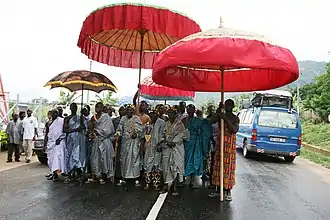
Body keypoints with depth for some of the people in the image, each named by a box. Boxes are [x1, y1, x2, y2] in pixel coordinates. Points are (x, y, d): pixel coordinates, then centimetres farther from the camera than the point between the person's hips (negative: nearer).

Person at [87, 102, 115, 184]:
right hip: (96, 140, 6)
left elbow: (108, 129, -12)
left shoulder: (106, 116, -6)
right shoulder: (94, 117, 13)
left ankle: (103, 177, 7)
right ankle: (94, 177, 14)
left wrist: (96, 131, -12)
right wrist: (92, 133, 0)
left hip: (104, 140, -6)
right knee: (95, 157, 7)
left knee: (103, 157, -2)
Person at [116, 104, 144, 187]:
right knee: (123, 159, 6)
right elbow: (119, 129, 8)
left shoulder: (136, 119, -1)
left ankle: (136, 179, 5)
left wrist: (136, 134, -18)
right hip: (125, 141, 3)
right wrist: (118, 133, -13)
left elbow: (141, 130, -1)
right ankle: (123, 178, 17)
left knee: (135, 158, -3)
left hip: (134, 142, -3)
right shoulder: (123, 119, 7)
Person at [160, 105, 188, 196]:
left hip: (177, 148, -4)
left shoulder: (179, 124, -4)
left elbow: (183, 135, -10)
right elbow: (164, 135, 13)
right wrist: (167, 142, -4)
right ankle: (166, 186, 13)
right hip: (166, 148, 4)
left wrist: (173, 142, -15)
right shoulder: (166, 124, 10)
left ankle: (175, 188, 5)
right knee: (166, 166, 4)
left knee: (176, 166, -3)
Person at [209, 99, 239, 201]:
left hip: (230, 145, -3)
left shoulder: (235, 118, 0)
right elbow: (211, 121, -9)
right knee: (218, 166, 6)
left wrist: (226, 119, -21)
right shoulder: (220, 115, 9)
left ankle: (228, 191, 6)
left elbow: (235, 130, -16)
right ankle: (218, 190, 16)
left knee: (228, 167, -3)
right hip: (220, 143, 4)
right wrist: (218, 110, -13)